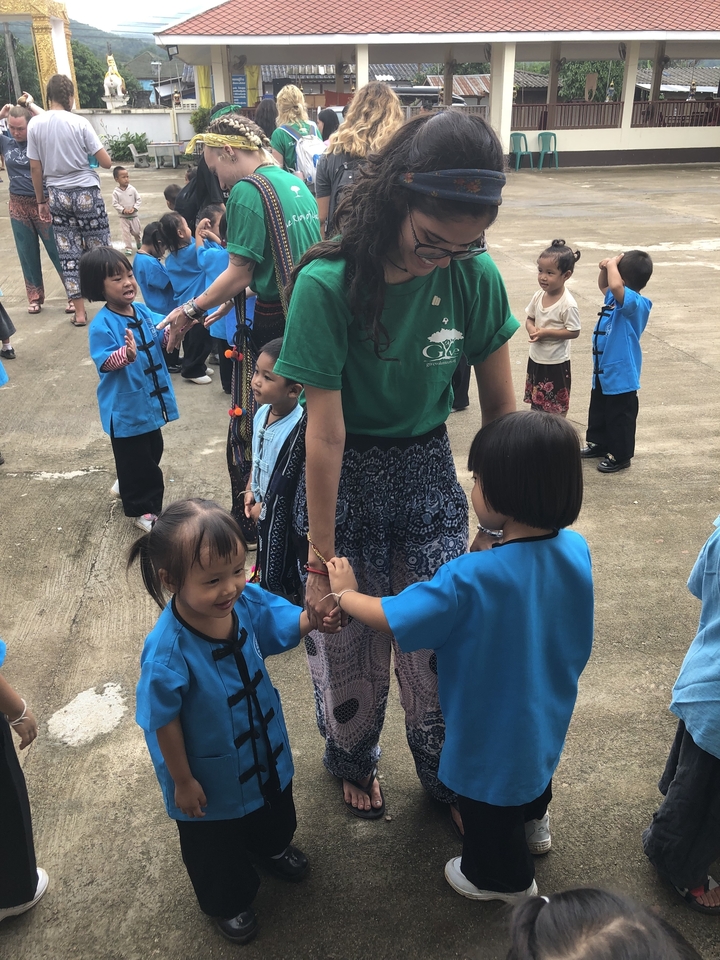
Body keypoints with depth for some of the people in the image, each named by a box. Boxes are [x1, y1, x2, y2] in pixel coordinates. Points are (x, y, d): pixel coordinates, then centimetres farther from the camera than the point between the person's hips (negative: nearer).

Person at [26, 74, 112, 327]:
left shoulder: (34, 124, 0)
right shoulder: (80, 123, -8)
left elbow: (35, 167, 2)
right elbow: (106, 162, -8)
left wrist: (41, 201, 12)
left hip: (57, 195, 3)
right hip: (86, 192, -3)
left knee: (68, 254, 6)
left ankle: (79, 311, 8)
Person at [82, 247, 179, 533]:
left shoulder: (143, 312, 1)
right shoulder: (102, 324, -20)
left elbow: (163, 336, 8)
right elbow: (105, 362, -27)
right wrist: (126, 354, -47)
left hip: (150, 400, 8)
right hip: (125, 406, -8)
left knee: (153, 449, 24)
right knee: (133, 457, 5)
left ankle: (131, 487, 48)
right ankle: (142, 509, 21)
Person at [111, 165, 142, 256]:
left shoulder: (132, 189, -7)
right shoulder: (116, 192, -9)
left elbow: (139, 199, -3)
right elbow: (115, 204, -8)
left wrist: (134, 208, -14)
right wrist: (123, 210, -20)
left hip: (134, 215, 1)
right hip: (123, 217, -1)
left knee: (137, 231, 12)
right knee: (126, 232, -2)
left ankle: (139, 244, 38)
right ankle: (128, 248, 6)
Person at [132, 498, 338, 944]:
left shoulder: (248, 600, -26)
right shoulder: (168, 653, -39)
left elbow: (287, 624, -6)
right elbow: (165, 723, -25)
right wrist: (183, 782, -12)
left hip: (266, 750, 5)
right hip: (212, 776, -5)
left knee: (274, 812, 36)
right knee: (216, 847, 26)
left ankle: (272, 847, 70)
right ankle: (228, 901, 58)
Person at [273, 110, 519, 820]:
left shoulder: (475, 276, -12)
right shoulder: (327, 285, -23)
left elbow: (500, 403, -3)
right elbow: (326, 433, -21)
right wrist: (321, 561, -15)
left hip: (429, 469, 3)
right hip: (347, 476, -2)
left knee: (442, 640, 9)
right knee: (349, 641, 13)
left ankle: (445, 774, 40)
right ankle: (352, 760, 46)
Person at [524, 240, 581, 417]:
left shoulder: (567, 304, -21)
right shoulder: (538, 296, -2)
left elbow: (573, 332, -19)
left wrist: (545, 332, -24)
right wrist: (531, 328, -14)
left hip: (556, 363, -7)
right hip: (535, 359, 7)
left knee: (556, 407, 8)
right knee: (535, 402, 20)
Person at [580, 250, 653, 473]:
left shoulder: (637, 303, -24)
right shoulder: (616, 297, 3)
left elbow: (616, 286, -44)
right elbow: (604, 286, 25)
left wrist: (612, 263, -26)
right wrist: (605, 269, 3)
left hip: (621, 373, -10)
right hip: (603, 369, 10)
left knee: (619, 417, 6)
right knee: (598, 411, 24)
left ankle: (620, 456, 19)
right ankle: (599, 442, 41)